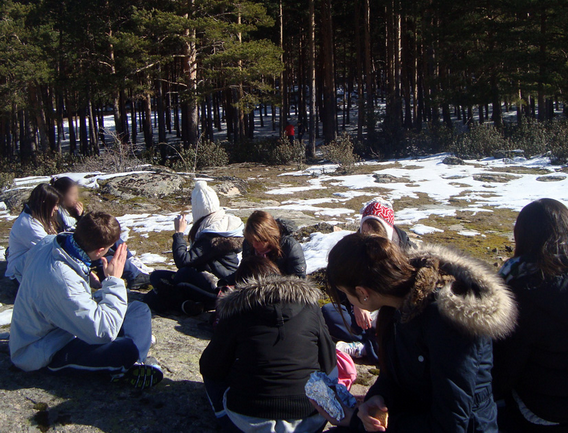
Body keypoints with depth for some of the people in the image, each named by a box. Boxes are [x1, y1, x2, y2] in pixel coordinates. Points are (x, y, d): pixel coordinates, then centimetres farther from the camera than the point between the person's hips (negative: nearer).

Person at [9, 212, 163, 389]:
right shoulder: (62, 280, -37)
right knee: (128, 349, -34)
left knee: (140, 309, 3)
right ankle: (126, 367, -4)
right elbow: (103, 331, -33)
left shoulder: (48, 242, -9)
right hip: (46, 354, -10)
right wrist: (114, 280, -26)